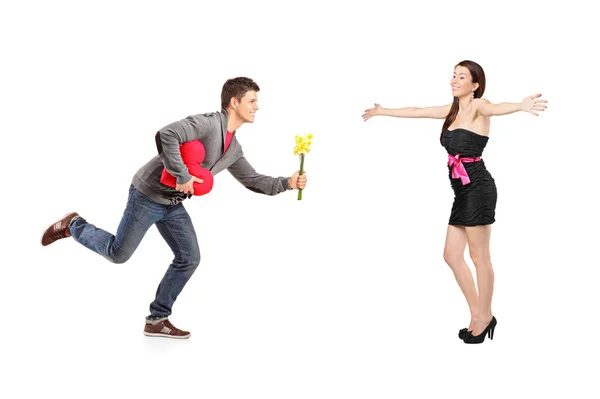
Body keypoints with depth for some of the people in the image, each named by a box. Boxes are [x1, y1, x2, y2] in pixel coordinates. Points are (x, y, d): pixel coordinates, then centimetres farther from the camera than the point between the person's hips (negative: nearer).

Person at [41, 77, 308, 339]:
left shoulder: (234, 149, 6)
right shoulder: (207, 123, -23)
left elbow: (254, 181, 14)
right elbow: (166, 136, -37)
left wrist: (288, 183, 1)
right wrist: (182, 177, -32)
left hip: (173, 204, 9)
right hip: (148, 195, -9)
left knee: (189, 259, 3)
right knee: (118, 253, -1)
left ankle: (157, 320, 13)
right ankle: (73, 226, 25)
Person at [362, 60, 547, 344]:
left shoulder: (477, 106, -8)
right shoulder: (453, 109, 15)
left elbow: (496, 108, -32)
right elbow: (416, 112, 28)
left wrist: (521, 106, -54)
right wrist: (382, 111, 37)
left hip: (478, 187, -9)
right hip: (463, 191, 9)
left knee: (479, 256, -1)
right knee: (451, 255, 10)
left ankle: (485, 317, 12)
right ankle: (478, 316, 19)